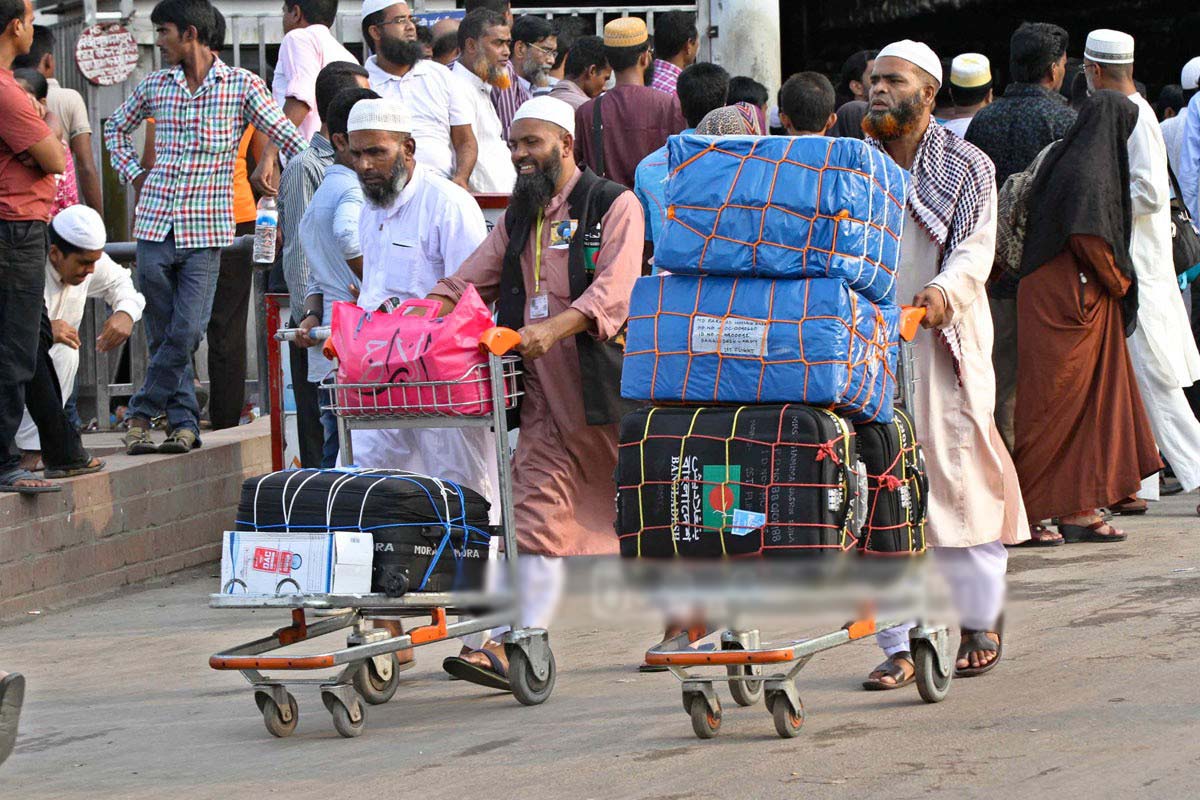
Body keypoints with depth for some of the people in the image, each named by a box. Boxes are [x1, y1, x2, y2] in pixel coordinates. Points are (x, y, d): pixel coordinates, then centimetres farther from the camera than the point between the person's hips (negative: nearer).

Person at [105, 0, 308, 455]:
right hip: (154, 225, 3)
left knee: (187, 332, -11)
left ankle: (142, 415, 0)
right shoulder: (155, 86, 9)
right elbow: (116, 128, 27)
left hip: (205, 230, -3)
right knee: (163, 335, 1)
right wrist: (132, 174, 14)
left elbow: (289, 140, 1)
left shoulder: (241, 86, -2)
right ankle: (184, 423, 9)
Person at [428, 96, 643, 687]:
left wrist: (556, 327, -32)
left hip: (603, 378, -5)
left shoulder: (614, 206, -2)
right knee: (538, 510, -5)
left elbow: (614, 291, -16)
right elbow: (466, 285, 17)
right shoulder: (519, 218, 19)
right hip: (545, 391, 5)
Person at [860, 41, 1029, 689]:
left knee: (959, 477, -2)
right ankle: (898, 646, 0)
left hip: (941, 347, -3)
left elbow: (976, 248, -5)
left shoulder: (966, 167, 6)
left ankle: (980, 623, 17)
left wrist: (943, 290, -24)